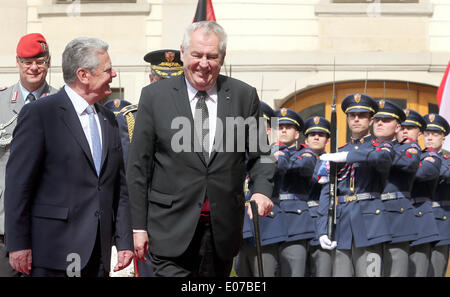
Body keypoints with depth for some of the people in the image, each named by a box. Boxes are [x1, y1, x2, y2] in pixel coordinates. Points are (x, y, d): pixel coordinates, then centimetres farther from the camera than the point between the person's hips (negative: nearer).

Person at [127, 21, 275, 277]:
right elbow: (139, 166, 1)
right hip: (172, 229, -2)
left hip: (223, 230, 2)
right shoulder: (154, 97, 1)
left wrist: (262, 190, -9)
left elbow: (259, 154, 12)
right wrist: (139, 226, -2)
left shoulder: (245, 96, 5)